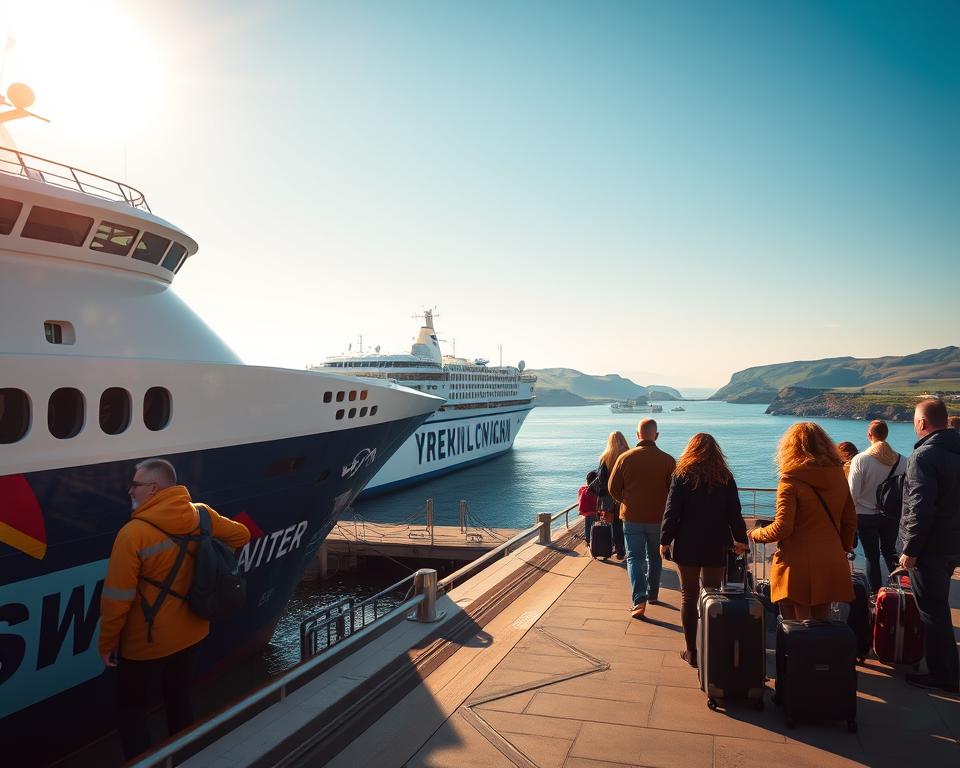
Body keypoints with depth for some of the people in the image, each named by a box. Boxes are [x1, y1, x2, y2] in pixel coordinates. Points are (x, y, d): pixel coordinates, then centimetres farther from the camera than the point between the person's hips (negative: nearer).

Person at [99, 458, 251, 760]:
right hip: (191, 633, 6)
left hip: (146, 643, -6)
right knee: (179, 698, 23)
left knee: (131, 707, 15)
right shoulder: (202, 516, -8)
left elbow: (117, 599, -20)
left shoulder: (134, 533, -24)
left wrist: (107, 642, -6)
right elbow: (241, 535, 8)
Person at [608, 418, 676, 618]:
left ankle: (639, 600, -9)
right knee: (654, 557, 21)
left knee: (634, 558, 5)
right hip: (658, 519, 1)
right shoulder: (667, 460, -10)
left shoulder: (625, 458, -9)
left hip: (632, 518, -1)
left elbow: (612, 488, -3)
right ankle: (652, 594, 33)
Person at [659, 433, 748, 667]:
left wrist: (665, 540, 1)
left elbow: (671, 512, -8)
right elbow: (734, 513, 4)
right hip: (716, 547, 2)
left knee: (689, 596, 6)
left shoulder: (681, 476, -6)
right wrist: (740, 539, 17)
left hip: (687, 546, -2)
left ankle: (692, 651, 10)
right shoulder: (725, 477, 0)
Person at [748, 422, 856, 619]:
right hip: (831, 565, 6)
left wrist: (756, 534, 0)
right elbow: (850, 522, 13)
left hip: (798, 567, -6)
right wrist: (843, 550, 27)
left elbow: (782, 528, -17)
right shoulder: (839, 477, 6)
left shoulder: (790, 481, -12)